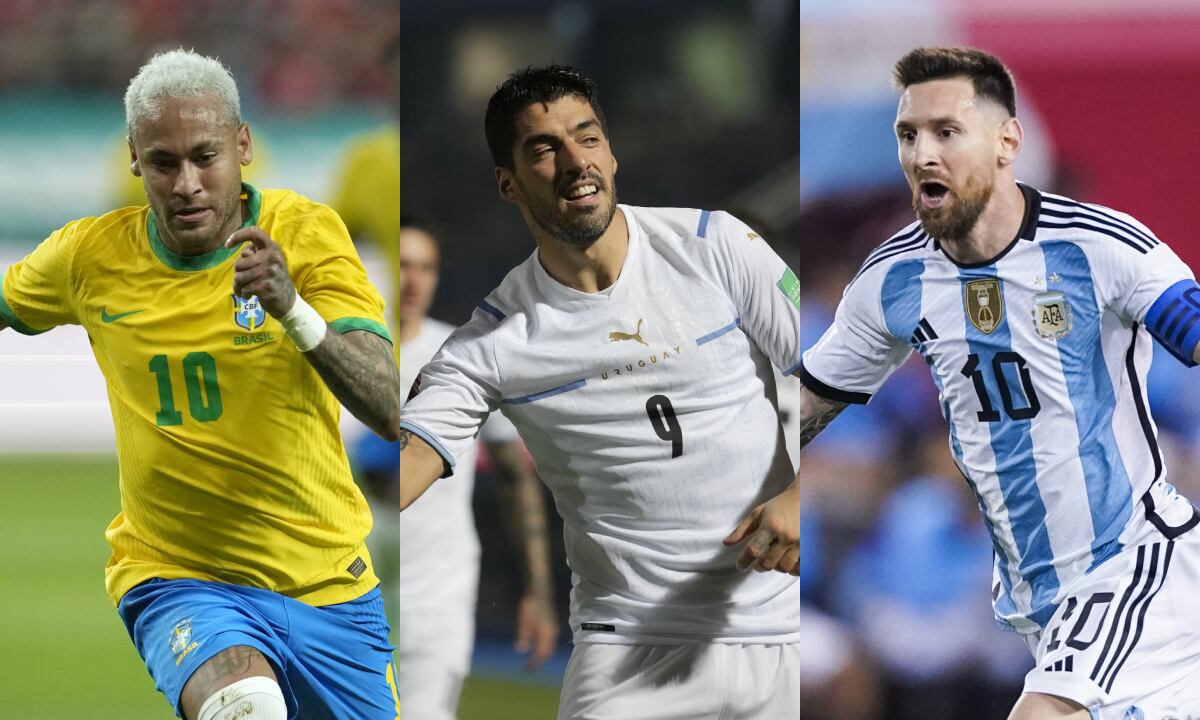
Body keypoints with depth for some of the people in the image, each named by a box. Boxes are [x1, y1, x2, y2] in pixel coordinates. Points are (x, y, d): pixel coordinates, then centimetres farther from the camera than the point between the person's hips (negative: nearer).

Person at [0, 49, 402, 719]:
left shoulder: (306, 232, -9)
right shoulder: (90, 257, -3)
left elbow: (392, 411, -20)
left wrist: (293, 309, -35)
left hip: (329, 585, 2)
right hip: (178, 581, -2)